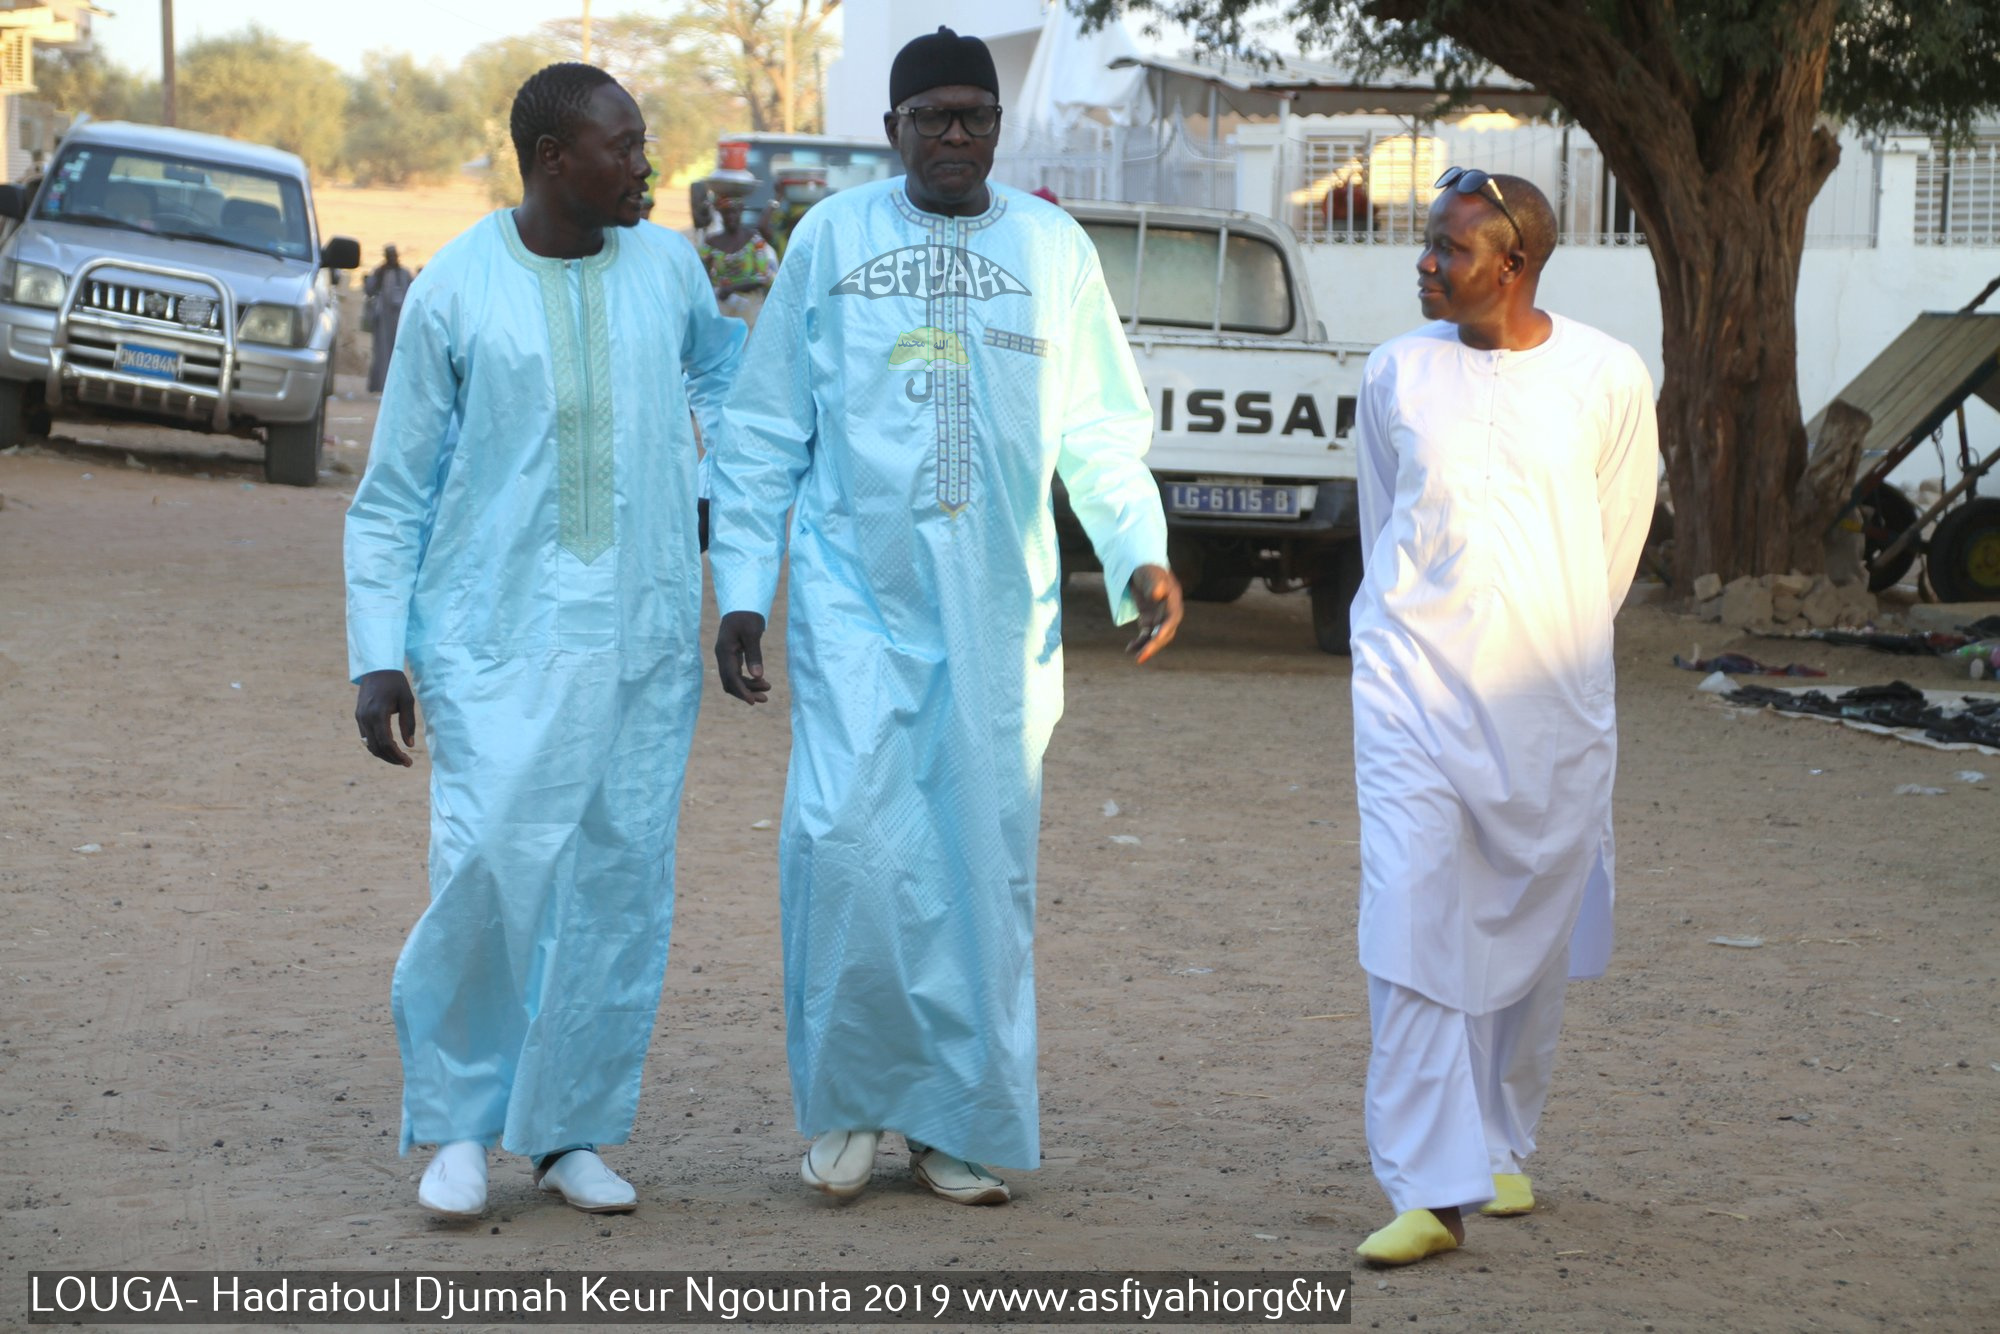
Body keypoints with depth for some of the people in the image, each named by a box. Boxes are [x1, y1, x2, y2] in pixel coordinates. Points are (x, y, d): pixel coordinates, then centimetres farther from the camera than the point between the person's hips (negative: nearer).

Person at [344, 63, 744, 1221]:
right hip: (499, 634, -3)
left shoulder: (666, 268, 6)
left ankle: (572, 1128, 14)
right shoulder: (457, 293, -2)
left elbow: (720, 363, 29)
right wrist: (377, 657, -3)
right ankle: (458, 1122, 4)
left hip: (644, 635, 4)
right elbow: (396, 495, 2)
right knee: (494, 865, -14)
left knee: (623, 878, 2)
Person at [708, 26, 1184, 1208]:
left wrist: (1141, 554, -1)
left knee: (986, 858, 2)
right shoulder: (832, 238, 6)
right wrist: (742, 590, 3)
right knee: (848, 837, -12)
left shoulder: (1054, 249, 9)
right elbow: (766, 433, 8)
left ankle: (961, 1122, 13)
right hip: (857, 592, -1)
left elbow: (1104, 427, 14)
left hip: (998, 609, 1)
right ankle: (855, 1102, 4)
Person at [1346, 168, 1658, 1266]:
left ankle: (1502, 1147, 29)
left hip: (1549, 693, 0)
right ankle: (1430, 1191, -12)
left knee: (1535, 935, 8)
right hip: (1416, 683, 0)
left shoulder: (1608, 379, -1)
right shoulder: (1397, 375, 3)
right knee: (1413, 928, -11)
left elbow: (1615, 539, 10)